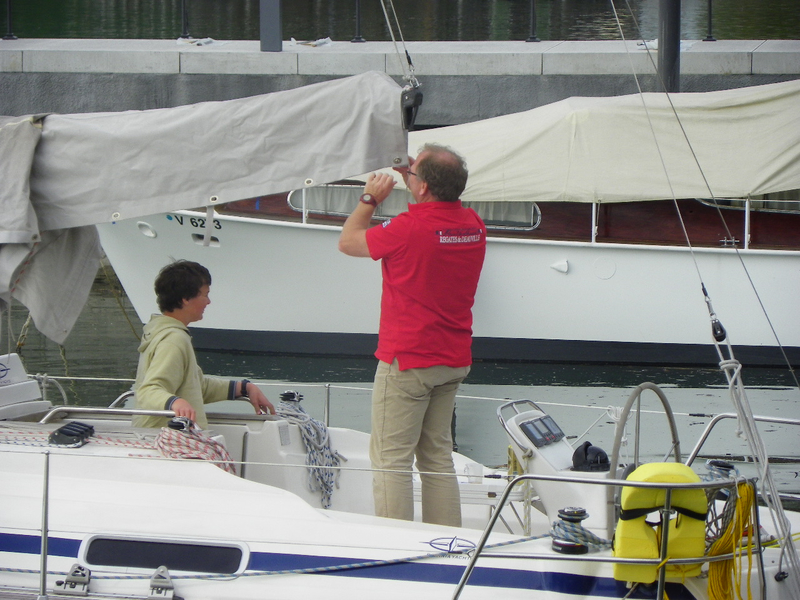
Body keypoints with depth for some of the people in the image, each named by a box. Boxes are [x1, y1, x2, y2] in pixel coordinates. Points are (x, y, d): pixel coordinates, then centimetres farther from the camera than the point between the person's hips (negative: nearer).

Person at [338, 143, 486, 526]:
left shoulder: (409, 228, -19)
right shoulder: (473, 225, 1)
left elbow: (348, 242, -2)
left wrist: (370, 199, 12)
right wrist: (413, 178, 23)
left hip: (407, 361, -7)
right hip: (454, 361, 7)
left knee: (391, 456, -2)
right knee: (438, 455, 16)